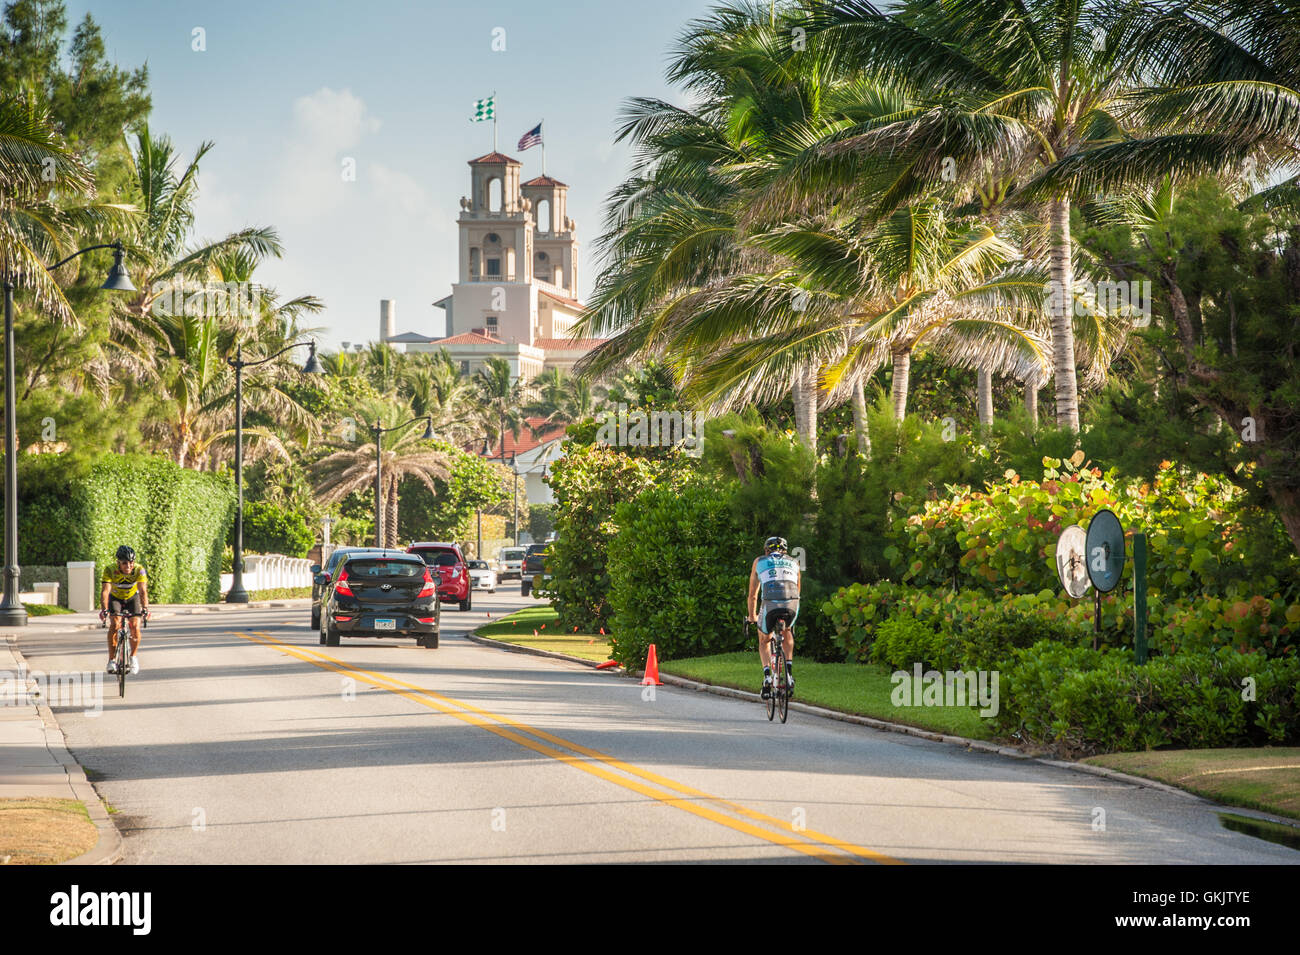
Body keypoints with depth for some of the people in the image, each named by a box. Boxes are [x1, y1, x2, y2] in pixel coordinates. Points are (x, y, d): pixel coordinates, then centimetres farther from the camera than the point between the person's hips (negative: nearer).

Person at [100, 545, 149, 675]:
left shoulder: (139, 570, -30)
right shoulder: (110, 571, -31)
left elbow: (143, 591, -39)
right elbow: (105, 591, -39)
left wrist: (145, 608, -55)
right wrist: (104, 609, -55)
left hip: (132, 597, 0)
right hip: (116, 598, 0)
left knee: (135, 627, -17)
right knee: (114, 625, -22)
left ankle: (133, 656, 4)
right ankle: (112, 660, -14)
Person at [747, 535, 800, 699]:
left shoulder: (759, 562, 25)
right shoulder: (793, 562, 30)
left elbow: (753, 595, 29)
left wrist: (752, 616, 43)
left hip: (770, 604, -2)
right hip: (792, 605, 2)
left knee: (763, 640, 25)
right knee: (787, 633, 33)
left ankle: (767, 675, 4)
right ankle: (789, 672, 17)